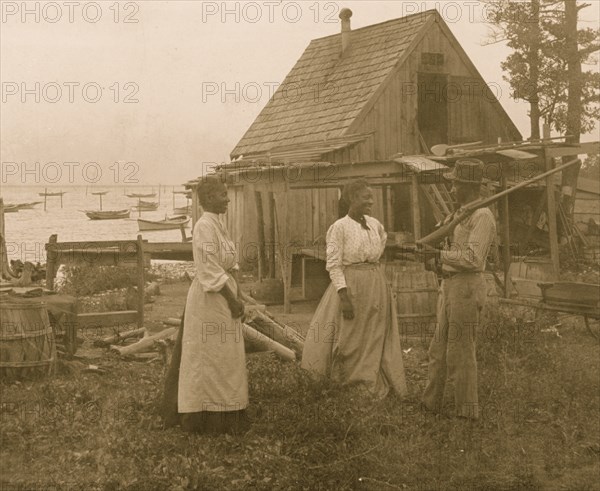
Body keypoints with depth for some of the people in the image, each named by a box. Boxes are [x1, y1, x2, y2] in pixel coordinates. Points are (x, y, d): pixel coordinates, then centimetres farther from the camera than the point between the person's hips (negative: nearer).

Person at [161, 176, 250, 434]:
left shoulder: (217, 225, 14)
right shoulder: (204, 226, -17)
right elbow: (210, 271, -21)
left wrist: (237, 298, 13)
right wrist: (232, 300, -18)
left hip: (224, 295, 10)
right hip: (211, 299, -10)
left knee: (221, 359, 15)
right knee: (211, 357, -2)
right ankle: (212, 418, 7)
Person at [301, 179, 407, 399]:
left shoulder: (375, 224, 7)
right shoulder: (339, 227, -10)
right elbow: (333, 265, -13)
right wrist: (344, 296, -20)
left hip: (377, 284, 6)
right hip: (351, 285, -6)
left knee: (376, 338, 9)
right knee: (351, 339, -1)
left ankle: (372, 386, 18)